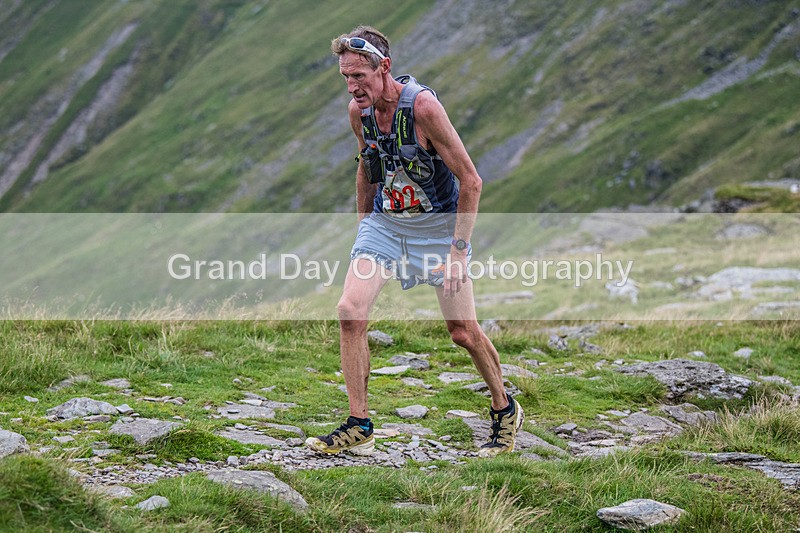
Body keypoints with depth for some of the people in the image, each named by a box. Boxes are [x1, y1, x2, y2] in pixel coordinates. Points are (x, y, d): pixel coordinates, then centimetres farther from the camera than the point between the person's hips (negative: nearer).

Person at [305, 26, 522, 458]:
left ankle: (505, 410, 26)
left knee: (463, 332, -1)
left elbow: (470, 181, -19)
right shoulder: (359, 111, -4)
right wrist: (363, 225, 17)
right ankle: (358, 428, -7)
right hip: (384, 223, 5)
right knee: (350, 311, -14)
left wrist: (458, 251, -20)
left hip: (438, 225, -5)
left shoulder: (422, 105, -23)